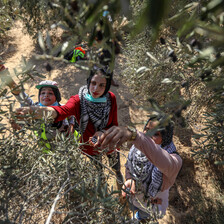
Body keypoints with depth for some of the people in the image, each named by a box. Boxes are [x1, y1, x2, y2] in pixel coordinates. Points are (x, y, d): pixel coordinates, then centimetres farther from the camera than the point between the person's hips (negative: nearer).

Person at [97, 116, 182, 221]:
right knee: (134, 208, 35)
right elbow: (129, 163, -2)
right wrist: (129, 178, -24)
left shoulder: (174, 160, -41)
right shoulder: (138, 147, -24)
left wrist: (133, 134, -83)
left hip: (152, 203, -3)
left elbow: (165, 162, -67)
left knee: (144, 215, 29)